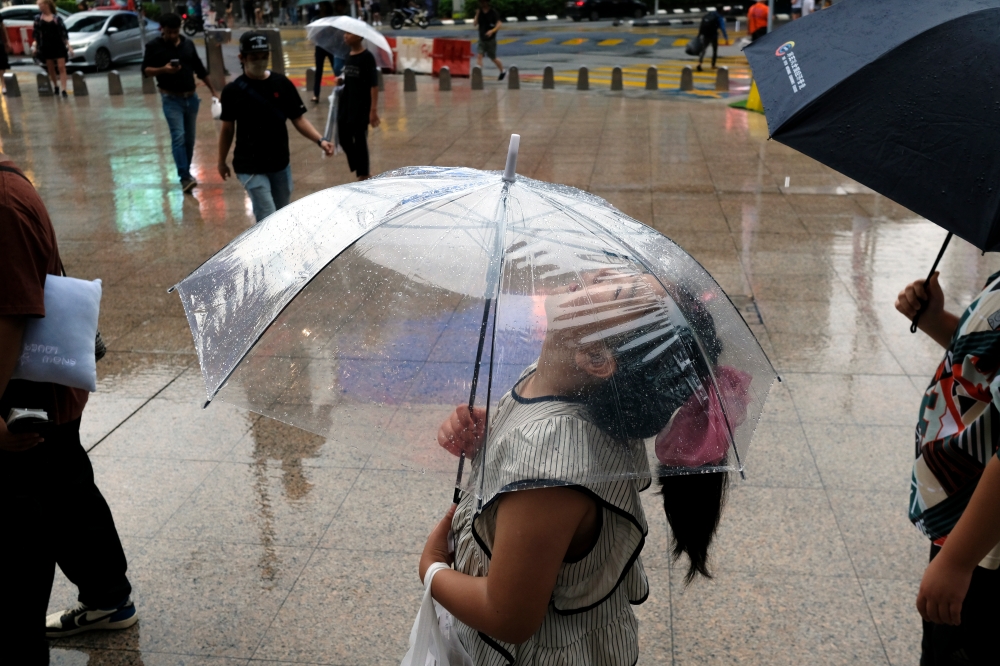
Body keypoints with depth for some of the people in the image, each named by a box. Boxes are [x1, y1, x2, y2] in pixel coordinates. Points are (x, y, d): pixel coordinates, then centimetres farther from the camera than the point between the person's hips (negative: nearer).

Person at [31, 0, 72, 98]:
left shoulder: (57, 18, 2)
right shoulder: (38, 18, 7)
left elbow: (63, 32, 2)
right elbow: (35, 33, 8)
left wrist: (68, 45, -3)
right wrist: (35, 44, 0)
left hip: (58, 45, -2)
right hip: (45, 46, 2)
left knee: (61, 67, -9)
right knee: (50, 68, 7)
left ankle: (64, 90, -14)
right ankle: (55, 87, 21)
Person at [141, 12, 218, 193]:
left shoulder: (188, 44, 9)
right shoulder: (154, 46, -3)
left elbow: (199, 69, 15)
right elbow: (145, 70, -5)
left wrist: (213, 91, 15)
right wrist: (163, 69, -23)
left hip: (191, 97, 5)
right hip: (171, 99, -4)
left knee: (189, 138, 10)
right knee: (178, 137, -13)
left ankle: (186, 173, 21)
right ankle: (185, 177, -16)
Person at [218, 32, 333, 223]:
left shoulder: (282, 84, -2)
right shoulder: (233, 91, -6)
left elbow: (298, 119, -1)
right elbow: (227, 129, 4)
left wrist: (320, 140, -16)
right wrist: (222, 161, 10)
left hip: (280, 164, 4)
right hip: (250, 167, -3)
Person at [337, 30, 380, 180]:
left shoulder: (367, 57, -12)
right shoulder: (347, 56, 9)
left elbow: (374, 85, -16)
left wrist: (374, 110, -20)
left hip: (361, 106, -7)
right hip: (346, 104, 7)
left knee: (359, 140, 0)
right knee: (344, 138, 8)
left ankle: (364, 175, 14)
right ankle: (364, 169, 25)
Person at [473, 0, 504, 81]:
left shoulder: (493, 12, -11)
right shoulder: (479, 12, 3)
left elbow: (499, 24, -20)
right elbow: (475, 23, -1)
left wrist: (492, 31, -37)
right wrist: (477, 15, -17)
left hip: (491, 39, -4)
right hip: (481, 39, 4)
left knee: (493, 58, 9)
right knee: (479, 56, -14)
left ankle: (503, 71, 34)